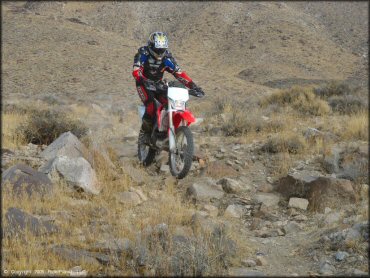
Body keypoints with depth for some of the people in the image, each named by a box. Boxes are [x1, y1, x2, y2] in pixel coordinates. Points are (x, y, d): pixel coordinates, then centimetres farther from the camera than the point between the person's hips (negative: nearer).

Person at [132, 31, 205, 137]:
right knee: (151, 107, -28)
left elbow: (179, 73, -9)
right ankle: (146, 130, -6)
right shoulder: (142, 54, -19)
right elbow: (136, 72, -33)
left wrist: (193, 86, -20)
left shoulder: (167, 58, -8)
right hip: (144, 84, -4)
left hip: (158, 84, 4)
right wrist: (144, 80, -54)